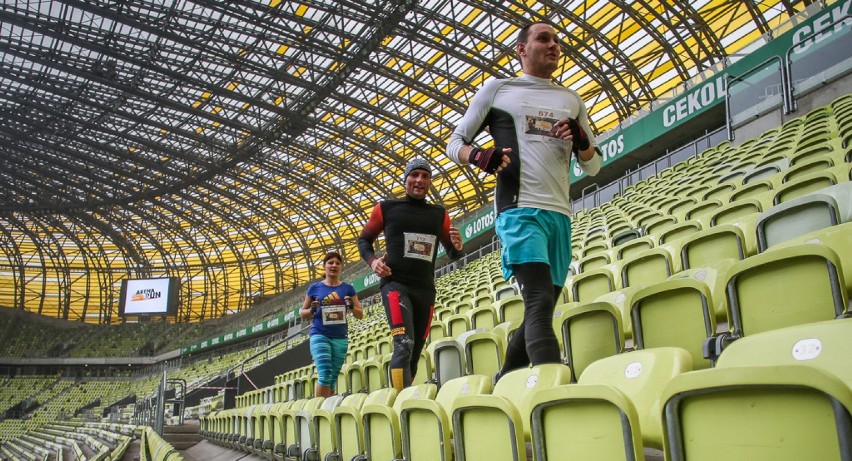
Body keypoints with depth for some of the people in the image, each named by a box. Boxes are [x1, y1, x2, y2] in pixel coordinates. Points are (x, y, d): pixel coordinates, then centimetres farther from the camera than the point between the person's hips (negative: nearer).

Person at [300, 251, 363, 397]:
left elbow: (360, 315, 8)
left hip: (340, 338, 2)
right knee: (325, 374, -17)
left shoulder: (348, 288, 7)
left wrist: (352, 307, -13)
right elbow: (302, 313, 11)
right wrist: (312, 310, -10)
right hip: (319, 335, -2)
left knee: (333, 378, 6)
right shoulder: (315, 288, 4)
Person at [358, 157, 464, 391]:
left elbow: (452, 254, 19)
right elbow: (364, 239, 14)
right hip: (395, 284, -4)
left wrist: (457, 247, -6)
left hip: (426, 290, 5)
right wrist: (372, 260, -7)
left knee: (414, 353, 7)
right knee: (404, 345, -23)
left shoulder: (439, 214, 14)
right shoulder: (386, 208, 6)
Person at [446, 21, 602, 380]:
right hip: (520, 210, -5)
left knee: (539, 314, 9)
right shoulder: (497, 89, 12)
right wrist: (477, 156, -12)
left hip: (561, 216, 6)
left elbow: (593, 166, 23)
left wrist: (581, 141, 0)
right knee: (540, 303, -22)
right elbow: (454, 143, 11)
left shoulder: (571, 100, 22)